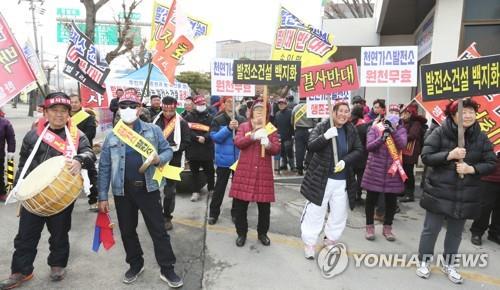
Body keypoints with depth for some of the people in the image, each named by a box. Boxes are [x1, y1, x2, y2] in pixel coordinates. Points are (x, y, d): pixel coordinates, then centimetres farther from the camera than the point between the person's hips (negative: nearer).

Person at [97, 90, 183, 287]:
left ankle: (167, 269, 16)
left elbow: (168, 150, 4)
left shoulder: (153, 130, 0)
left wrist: (159, 159, -20)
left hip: (148, 188, -2)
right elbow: (104, 168, 4)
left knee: (158, 230, 3)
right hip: (122, 191, 2)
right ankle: (135, 265, 35)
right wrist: (102, 197, 1)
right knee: (127, 231, 15)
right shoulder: (112, 137, 4)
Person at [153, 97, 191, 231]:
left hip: (173, 162, -3)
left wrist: (171, 148, -20)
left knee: (169, 191, 6)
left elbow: (186, 143, -8)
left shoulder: (181, 123, -5)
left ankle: (167, 217, 21)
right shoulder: (156, 120, 6)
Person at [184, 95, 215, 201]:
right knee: (194, 171, 7)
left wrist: (205, 138, -21)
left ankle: (211, 189, 27)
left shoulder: (210, 117, 7)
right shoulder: (189, 117, 5)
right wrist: (197, 137, -20)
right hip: (193, 149, 0)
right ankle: (196, 191, 18)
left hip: (207, 149, 0)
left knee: (209, 171, 8)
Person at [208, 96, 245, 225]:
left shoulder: (241, 120, 2)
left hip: (239, 158, 3)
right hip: (224, 158, -2)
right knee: (220, 186, 5)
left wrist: (238, 129, -18)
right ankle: (213, 213, 17)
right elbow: (215, 137, -13)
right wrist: (228, 128, -25)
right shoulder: (217, 120, -4)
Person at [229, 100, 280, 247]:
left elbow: (277, 149, -2)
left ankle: (262, 233, 30)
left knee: (264, 206, 8)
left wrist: (268, 144, -23)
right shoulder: (244, 126, 6)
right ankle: (241, 233, 25)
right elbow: (237, 142, -11)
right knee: (240, 205, 5)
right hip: (244, 171, 0)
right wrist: (253, 136, -25)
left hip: (264, 172, 1)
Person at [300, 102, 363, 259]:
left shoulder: (351, 130, 1)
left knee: (339, 214, 15)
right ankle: (309, 243, 21)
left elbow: (359, 150, 0)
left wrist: (345, 161, -17)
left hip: (343, 180, 4)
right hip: (321, 178, -4)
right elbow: (311, 146, -19)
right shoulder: (322, 127, -9)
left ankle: (330, 240, 37)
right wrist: (325, 136, -36)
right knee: (315, 211, 4)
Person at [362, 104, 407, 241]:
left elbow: (402, 145, -14)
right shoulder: (375, 128, 0)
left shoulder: (401, 129, 6)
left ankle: (387, 228, 26)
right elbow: (369, 146, -13)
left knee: (391, 201, 9)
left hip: (392, 170, 2)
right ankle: (370, 226, 22)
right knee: (371, 199, 6)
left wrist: (393, 130, -24)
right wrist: (382, 138, -28)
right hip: (375, 170, -2)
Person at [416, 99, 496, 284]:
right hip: (439, 191, -3)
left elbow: (491, 164, 1)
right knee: (431, 229, 6)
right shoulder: (440, 132, -8)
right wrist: (449, 155, -24)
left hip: (466, 194, 3)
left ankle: (449, 264, 34)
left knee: (455, 232, 16)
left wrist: (472, 169, -17)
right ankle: (424, 261, 25)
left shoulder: (481, 137, 1)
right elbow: (425, 157, -12)